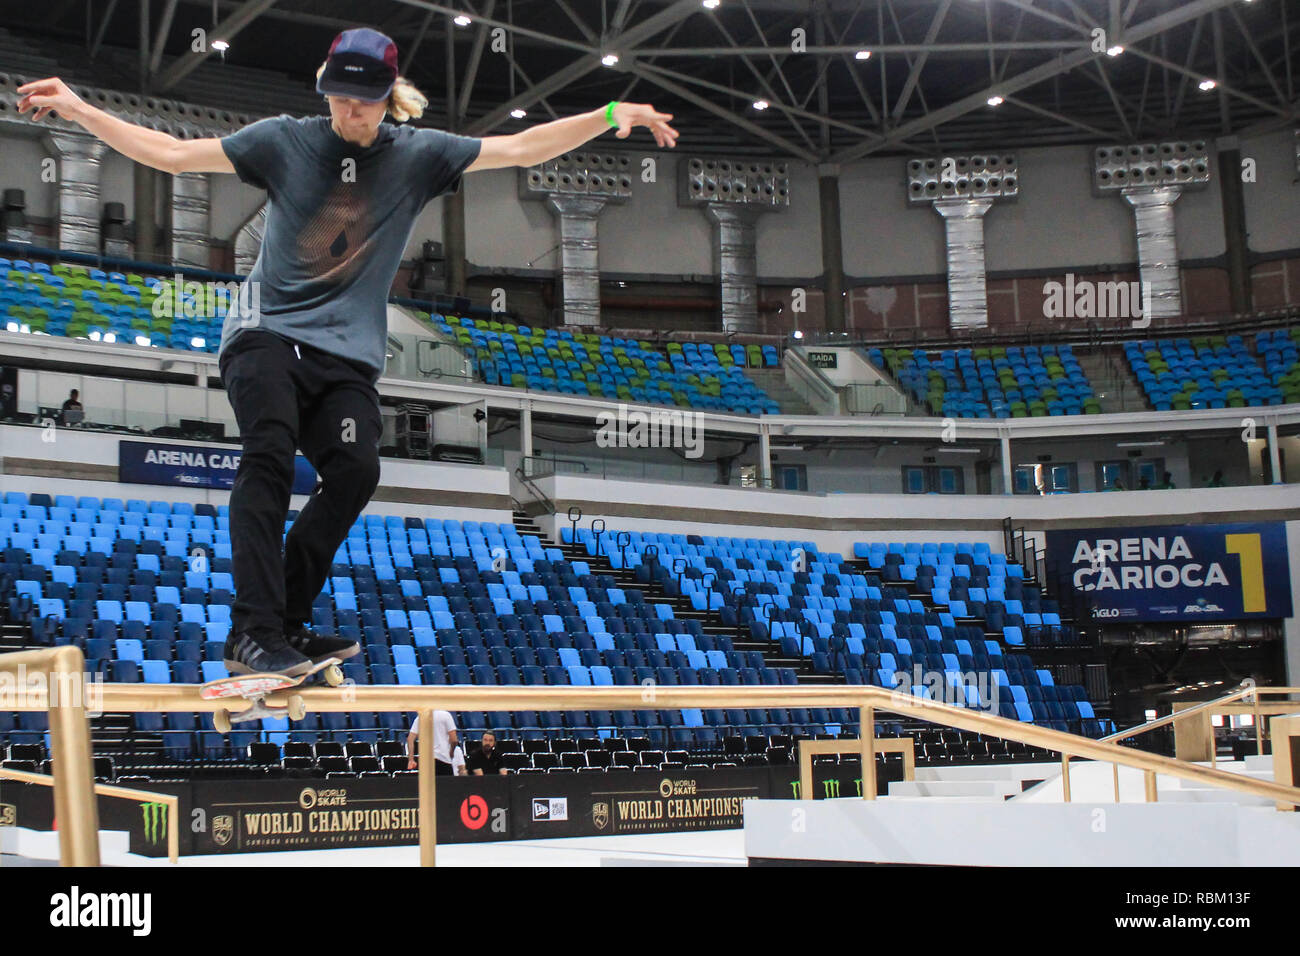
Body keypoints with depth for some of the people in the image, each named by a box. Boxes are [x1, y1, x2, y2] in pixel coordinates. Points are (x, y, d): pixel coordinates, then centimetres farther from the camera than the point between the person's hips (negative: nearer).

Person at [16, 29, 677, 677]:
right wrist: (77, 110, 0)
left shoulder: (418, 155, 8)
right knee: (270, 452, -27)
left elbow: (520, 148, 6)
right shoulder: (284, 140, 4)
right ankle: (253, 633, -31)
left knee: (355, 468, -20)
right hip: (268, 331, -2)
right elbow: (171, 154, 5)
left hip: (348, 354, 2)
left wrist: (610, 116, -2)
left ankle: (285, 627, -8)